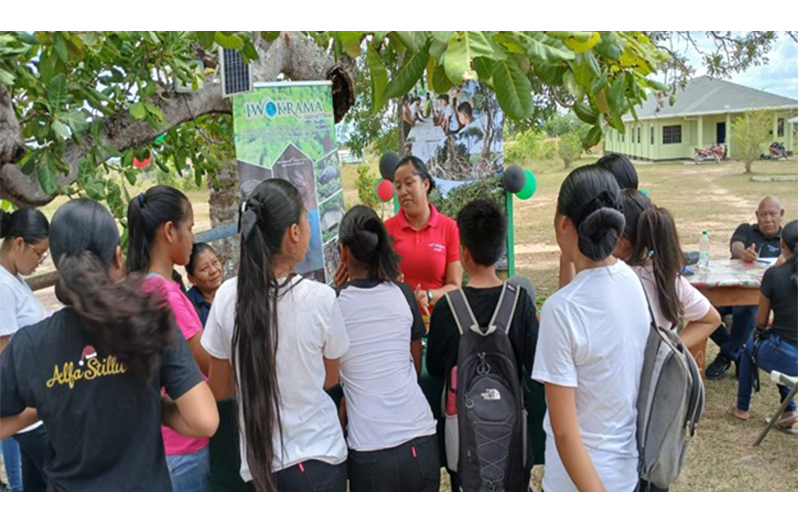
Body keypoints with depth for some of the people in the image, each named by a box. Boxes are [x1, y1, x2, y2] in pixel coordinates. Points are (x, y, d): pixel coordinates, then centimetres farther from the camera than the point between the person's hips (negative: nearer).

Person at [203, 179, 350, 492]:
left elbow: (219, 389, 2)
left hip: (260, 466, 2)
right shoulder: (320, 298, -16)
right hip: (319, 457, -2)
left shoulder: (228, 297, -10)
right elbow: (330, 379, 1)